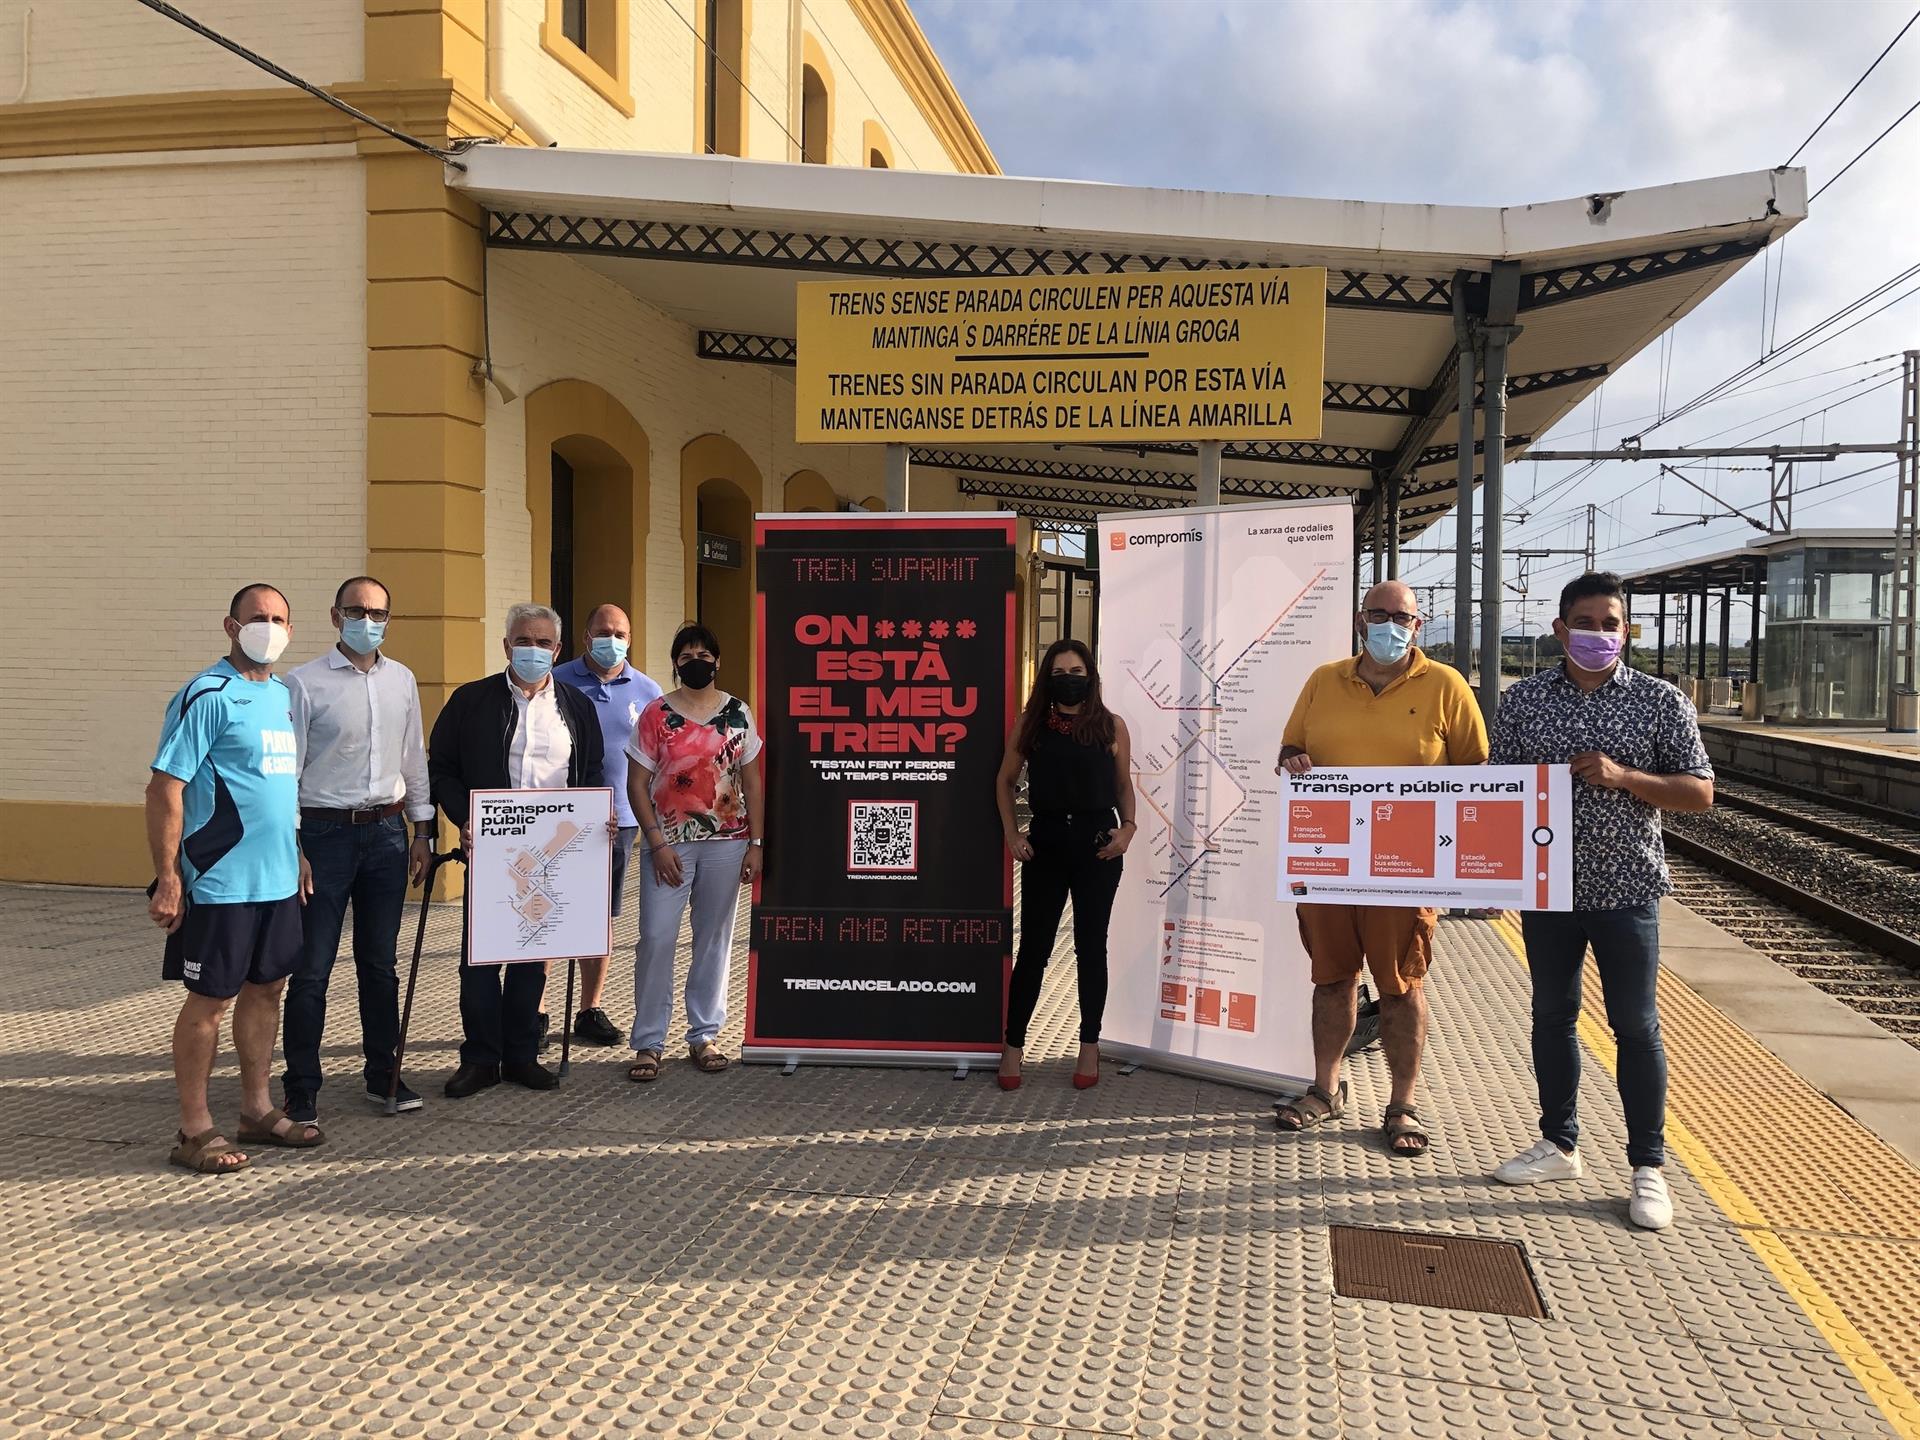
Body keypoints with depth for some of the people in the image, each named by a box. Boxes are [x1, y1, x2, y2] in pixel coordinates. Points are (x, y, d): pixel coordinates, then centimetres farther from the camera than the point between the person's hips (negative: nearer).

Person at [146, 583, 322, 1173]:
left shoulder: (285, 695, 12)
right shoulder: (207, 696, -12)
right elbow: (165, 788, -15)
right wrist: (168, 879, -18)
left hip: (278, 877, 8)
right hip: (221, 881, -8)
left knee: (266, 988, 15)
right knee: (210, 999, 2)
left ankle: (257, 1111, 28)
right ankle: (195, 1130, 14)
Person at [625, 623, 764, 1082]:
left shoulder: (738, 713, 5)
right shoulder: (656, 714, -1)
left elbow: (752, 782, 7)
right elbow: (637, 784, -1)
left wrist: (756, 844, 1)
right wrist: (657, 844, -9)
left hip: (727, 842, 2)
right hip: (668, 842, -2)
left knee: (714, 938, 8)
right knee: (656, 937, -6)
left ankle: (704, 1036, 20)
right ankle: (648, 1042, 5)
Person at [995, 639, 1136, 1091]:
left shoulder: (1112, 726, 3)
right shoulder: (1031, 723, 4)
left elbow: (1124, 785, 11)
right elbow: (1005, 781, 11)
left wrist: (1127, 828, -6)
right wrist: (1012, 834, 1)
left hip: (1097, 843, 0)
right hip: (1045, 842, 0)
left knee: (1090, 946, 8)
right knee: (1033, 947, 5)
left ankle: (1089, 1047, 20)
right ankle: (1013, 1047, 15)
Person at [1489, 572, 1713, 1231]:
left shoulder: (1661, 701, -3)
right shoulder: (1524, 699, 2)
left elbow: (1700, 793, -4)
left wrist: (1624, 777, -19)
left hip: (1626, 888, -2)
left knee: (1636, 1027, 4)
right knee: (1551, 1015, 13)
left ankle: (1648, 1166, 17)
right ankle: (1559, 1145, 29)